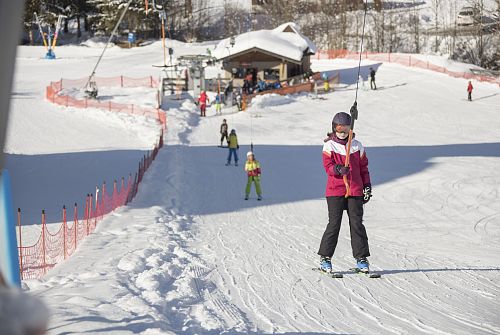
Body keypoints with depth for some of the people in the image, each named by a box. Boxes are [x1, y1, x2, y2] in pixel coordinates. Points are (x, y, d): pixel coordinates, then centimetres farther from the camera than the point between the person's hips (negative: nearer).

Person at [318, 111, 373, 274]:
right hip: (335, 191, -3)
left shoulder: (357, 146, 11)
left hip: (355, 191, 3)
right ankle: (325, 258, 3)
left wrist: (367, 187, 12)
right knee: (334, 224, -5)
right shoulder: (329, 146, 2)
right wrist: (338, 169, -29)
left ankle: (361, 258, 5)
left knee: (357, 224, -1)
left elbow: (363, 167, 16)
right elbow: (328, 166, -9)